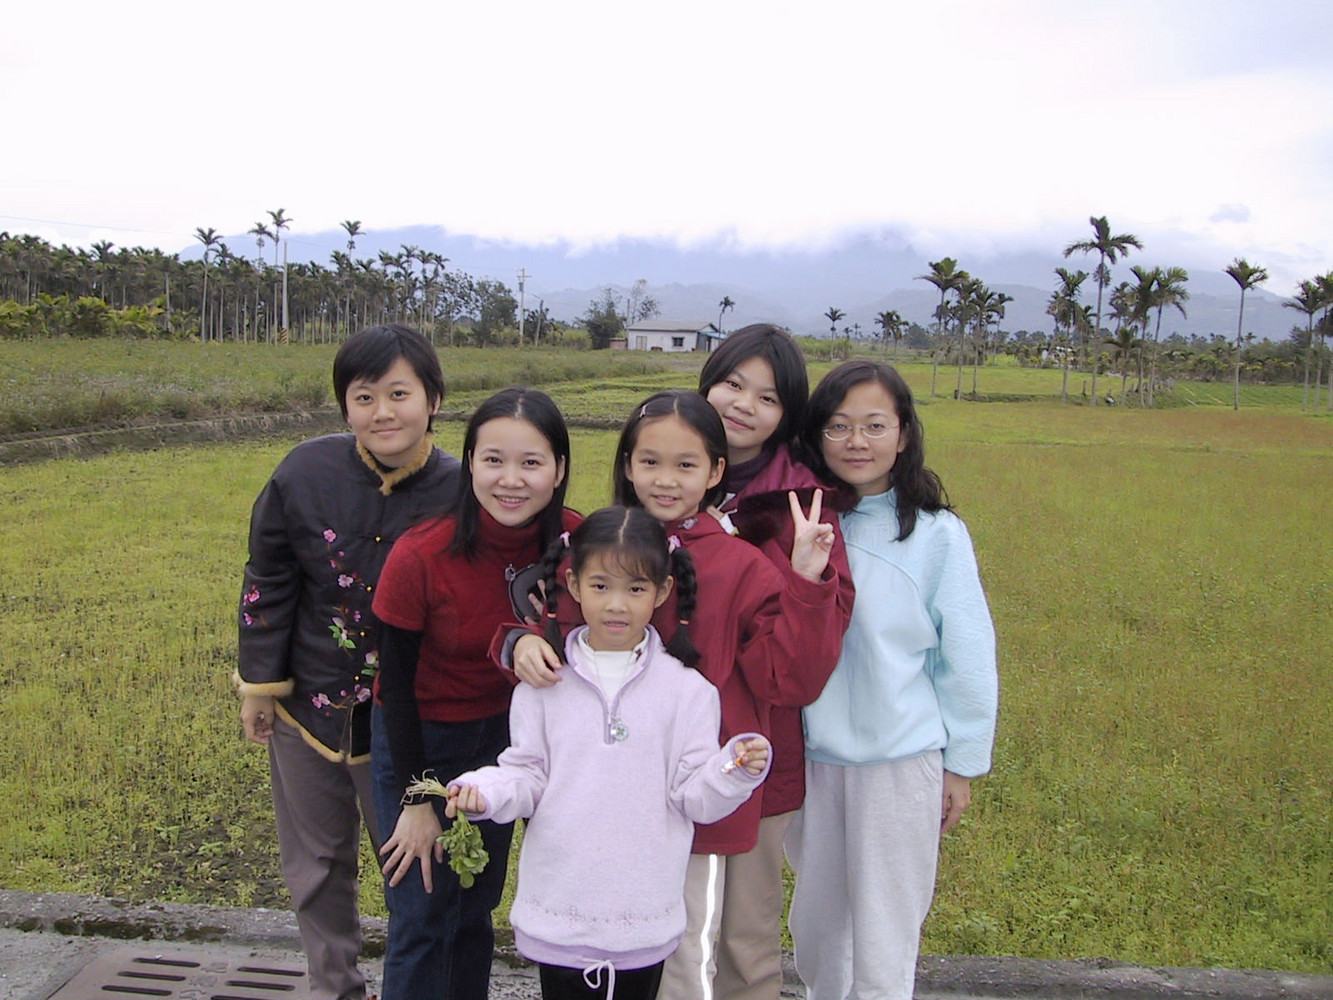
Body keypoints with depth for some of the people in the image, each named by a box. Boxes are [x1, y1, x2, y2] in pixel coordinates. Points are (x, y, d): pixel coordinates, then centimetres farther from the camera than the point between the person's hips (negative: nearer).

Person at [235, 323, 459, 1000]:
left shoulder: (459, 493, -17)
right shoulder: (305, 474, -13)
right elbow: (268, 585, -3)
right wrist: (259, 685, 1)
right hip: (307, 704, 2)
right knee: (315, 862, 20)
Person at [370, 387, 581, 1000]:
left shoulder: (575, 541, -18)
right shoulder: (420, 555, -26)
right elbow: (395, 679, -14)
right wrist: (415, 798, -10)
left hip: (502, 735, 3)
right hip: (418, 738, -3)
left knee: (477, 908, 19)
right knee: (422, 917, 3)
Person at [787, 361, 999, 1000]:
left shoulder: (937, 534, -9)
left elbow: (966, 655, -4)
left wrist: (963, 762, 0)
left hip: (902, 761, -3)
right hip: (811, 757, 4)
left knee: (883, 947, 7)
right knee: (814, 929, 20)